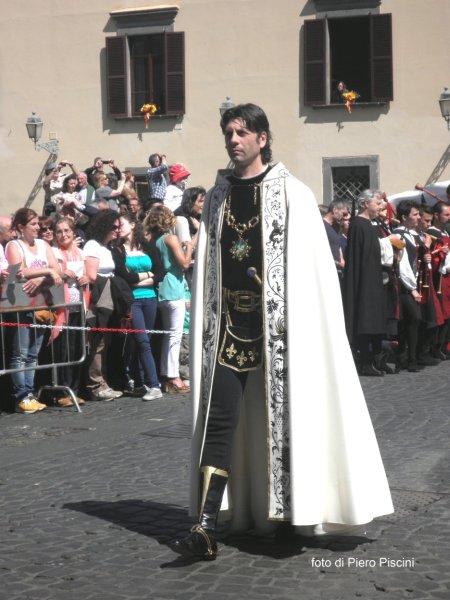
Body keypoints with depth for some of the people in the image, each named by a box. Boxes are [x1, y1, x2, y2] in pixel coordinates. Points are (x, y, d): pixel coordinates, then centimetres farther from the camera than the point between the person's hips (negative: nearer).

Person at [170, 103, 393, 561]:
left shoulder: (292, 193, -1)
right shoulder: (217, 196, 14)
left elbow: (313, 266, -4)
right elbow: (206, 265, 16)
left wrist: (305, 328, -10)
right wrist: (204, 321, 9)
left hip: (278, 326, -3)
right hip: (228, 325, 3)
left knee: (284, 417, 3)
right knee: (219, 420, -5)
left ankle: (292, 511, 19)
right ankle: (206, 527, -9)